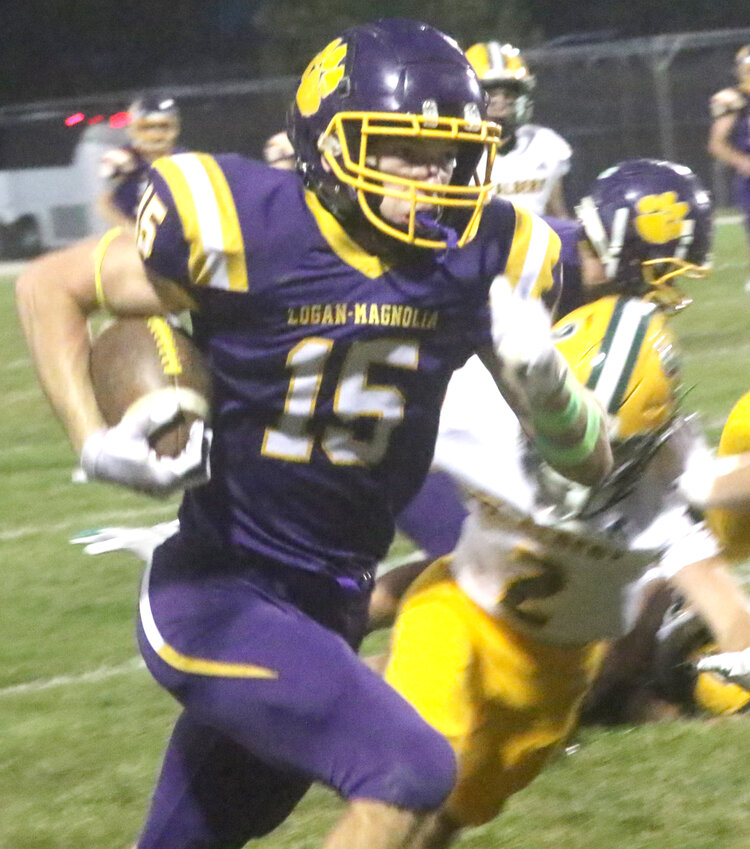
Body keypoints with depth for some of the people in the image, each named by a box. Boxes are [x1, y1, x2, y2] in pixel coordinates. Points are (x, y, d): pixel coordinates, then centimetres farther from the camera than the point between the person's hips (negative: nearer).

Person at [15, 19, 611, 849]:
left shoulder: (479, 254, -4)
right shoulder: (242, 228, -17)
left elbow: (589, 463, 2)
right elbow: (49, 288, 0)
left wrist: (546, 386, -19)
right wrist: (93, 441, -14)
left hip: (329, 610, 6)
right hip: (218, 600, -6)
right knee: (411, 772, -23)